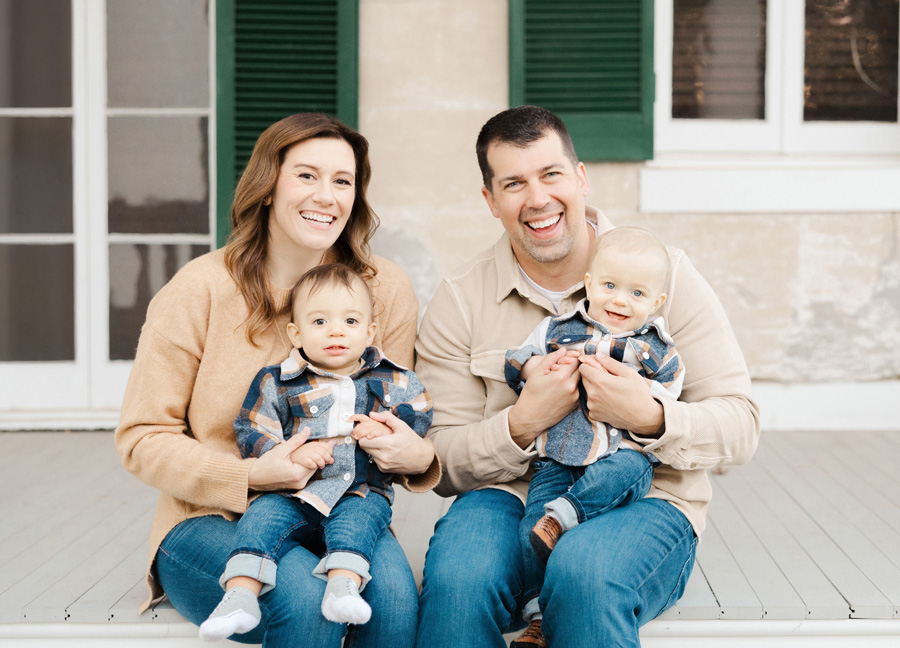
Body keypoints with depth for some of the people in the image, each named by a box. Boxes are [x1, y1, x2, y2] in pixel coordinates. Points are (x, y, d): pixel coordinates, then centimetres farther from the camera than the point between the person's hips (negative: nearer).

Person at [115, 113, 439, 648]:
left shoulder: (387, 290, 3)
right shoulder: (200, 290, -6)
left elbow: (400, 420, 11)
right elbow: (142, 438, -5)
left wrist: (419, 457, -15)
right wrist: (252, 476, -20)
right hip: (211, 521, -1)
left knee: (393, 590, -31)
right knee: (303, 594, -32)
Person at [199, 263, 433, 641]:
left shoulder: (391, 382, 13)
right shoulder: (275, 383, 8)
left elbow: (419, 417, 15)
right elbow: (251, 432, 4)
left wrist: (387, 431, -7)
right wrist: (289, 456, -15)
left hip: (361, 493, 0)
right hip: (290, 493, 0)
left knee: (357, 518, -32)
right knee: (261, 517, -26)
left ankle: (343, 586, -46)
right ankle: (240, 596, -36)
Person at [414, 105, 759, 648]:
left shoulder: (665, 273, 1)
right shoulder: (461, 300, 4)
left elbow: (741, 425, -2)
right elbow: (442, 464, 1)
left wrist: (652, 419, -22)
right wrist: (522, 424, -18)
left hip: (645, 501, -1)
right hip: (512, 498, 1)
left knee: (585, 571, -36)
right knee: (456, 579, -33)